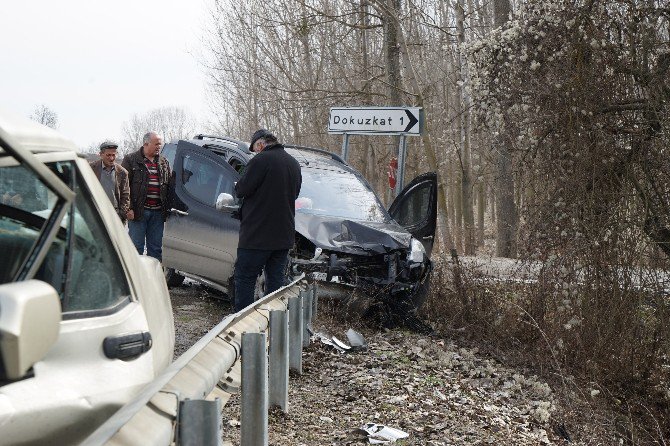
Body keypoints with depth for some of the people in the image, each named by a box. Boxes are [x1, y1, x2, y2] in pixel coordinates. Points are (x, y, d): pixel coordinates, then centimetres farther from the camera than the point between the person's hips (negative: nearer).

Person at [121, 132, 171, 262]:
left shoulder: (164, 163, 14)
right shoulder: (131, 160, 0)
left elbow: (169, 187, 18)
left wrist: (168, 208, 9)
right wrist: (128, 208, -13)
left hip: (158, 212, 5)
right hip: (138, 211, -4)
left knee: (156, 247, 10)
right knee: (137, 246, 0)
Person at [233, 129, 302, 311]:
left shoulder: (261, 160, -14)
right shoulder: (294, 163, 11)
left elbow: (242, 190, -15)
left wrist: (237, 186, 7)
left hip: (258, 235, -7)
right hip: (285, 235, 7)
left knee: (244, 279, 1)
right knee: (276, 280, 13)